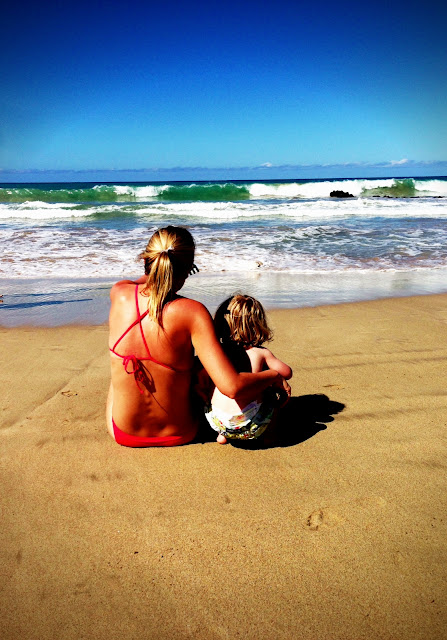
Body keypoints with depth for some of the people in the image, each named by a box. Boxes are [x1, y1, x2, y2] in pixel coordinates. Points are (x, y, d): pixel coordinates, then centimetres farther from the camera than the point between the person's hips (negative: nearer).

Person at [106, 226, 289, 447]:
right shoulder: (192, 313, -27)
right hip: (179, 434, -1)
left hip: (122, 433, 2)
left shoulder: (119, 294, -16)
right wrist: (274, 375, -14)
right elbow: (232, 387, -31)